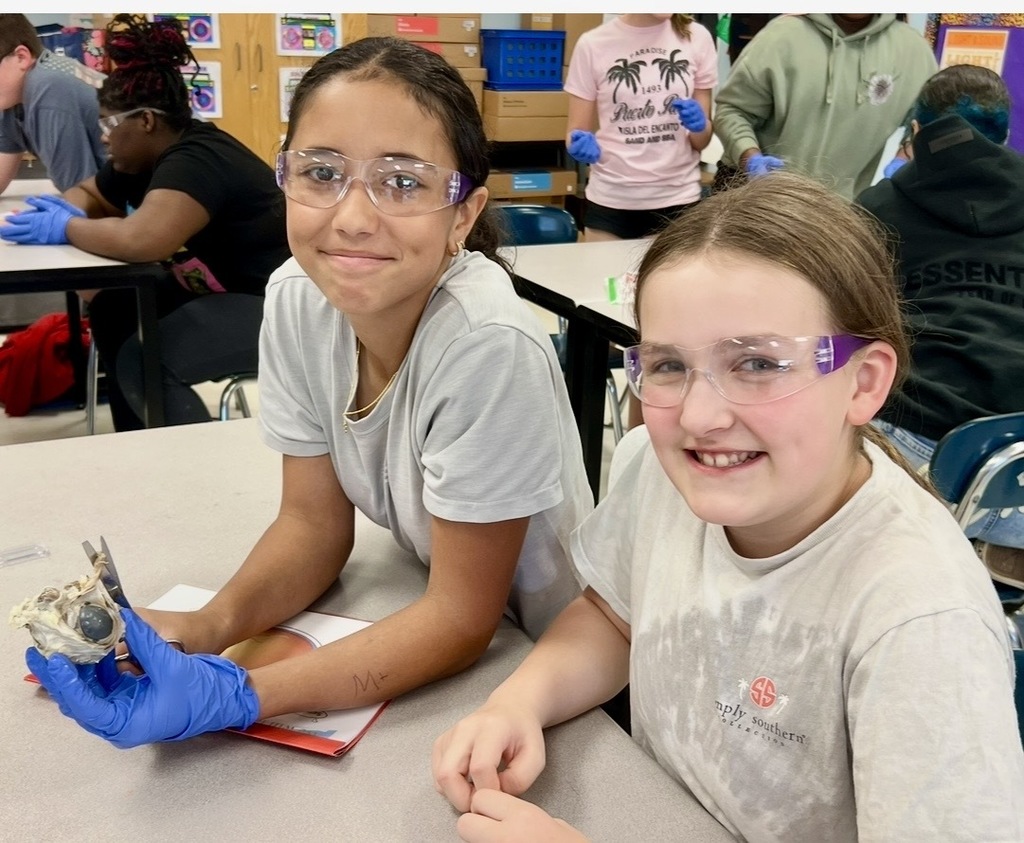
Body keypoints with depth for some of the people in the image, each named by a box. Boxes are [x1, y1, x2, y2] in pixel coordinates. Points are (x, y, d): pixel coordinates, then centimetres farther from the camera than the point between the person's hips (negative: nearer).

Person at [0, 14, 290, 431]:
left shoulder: (196, 160, -22)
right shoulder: (143, 157, 8)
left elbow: (141, 239, -38)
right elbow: (88, 194, 23)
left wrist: (66, 228, -19)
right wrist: (65, 209, -3)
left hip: (277, 304, -10)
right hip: (218, 291, 10)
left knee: (143, 361, -20)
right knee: (112, 309, 8)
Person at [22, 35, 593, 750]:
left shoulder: (490, 347, -28)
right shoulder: (298, 298, -12)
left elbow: (463, 618, -20)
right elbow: (314, 522, -2)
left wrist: (237, 695, -28)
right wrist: (208, 626, -20)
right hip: (427, 609, 5)